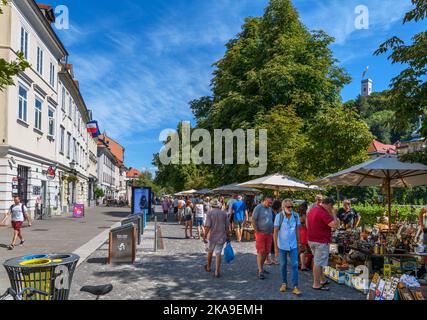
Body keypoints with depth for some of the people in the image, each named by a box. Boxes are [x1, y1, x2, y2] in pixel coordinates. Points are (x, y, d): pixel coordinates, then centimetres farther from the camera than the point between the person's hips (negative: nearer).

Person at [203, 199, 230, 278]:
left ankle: (208, 267, 38)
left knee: (210, 252, 19)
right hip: (221, 236, 1)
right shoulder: (224, 213, 0)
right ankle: (217, 272, -3)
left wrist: (204, 236, -7)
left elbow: (207, 226, -13)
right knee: (218, 254, 2)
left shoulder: (210, 213, -8)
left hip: (212, 236, -1)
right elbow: (227, 226, 3)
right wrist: (228, 236, 12)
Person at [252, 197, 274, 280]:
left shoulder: (269, 209, 13)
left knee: (266, 252, 9)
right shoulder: (258, 208, -9)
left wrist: (272, 231, 13)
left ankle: (261, 267, 24)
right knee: (260, 252, -5)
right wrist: (257, 232, -14)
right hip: (261, 233, -7)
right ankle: (260, 271, -1)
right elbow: (253, 220, -12)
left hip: (269, 234, 7)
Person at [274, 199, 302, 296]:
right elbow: (275, 232, -8)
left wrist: (298, 243, 6)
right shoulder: (279, 216, -12)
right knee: (283, 265, 12)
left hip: (293, 245, 1)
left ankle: (295, 287, 3)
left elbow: (297, 230, 4)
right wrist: (275, 247, -8)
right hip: (282, 245, -1)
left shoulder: (296, 216, -6)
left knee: (294, 265, -3)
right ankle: (284, 283, 30)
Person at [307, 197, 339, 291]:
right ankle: (316, 284, 7)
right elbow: (335, 225, -24)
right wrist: (333, 214, -11)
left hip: (311, 240, 10)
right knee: (318, 263, -1)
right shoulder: (323, 213, -21)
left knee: (318, 261, 20)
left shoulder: (313, 210, 10)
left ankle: (322, 280, 33)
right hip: (321, 241, -10)